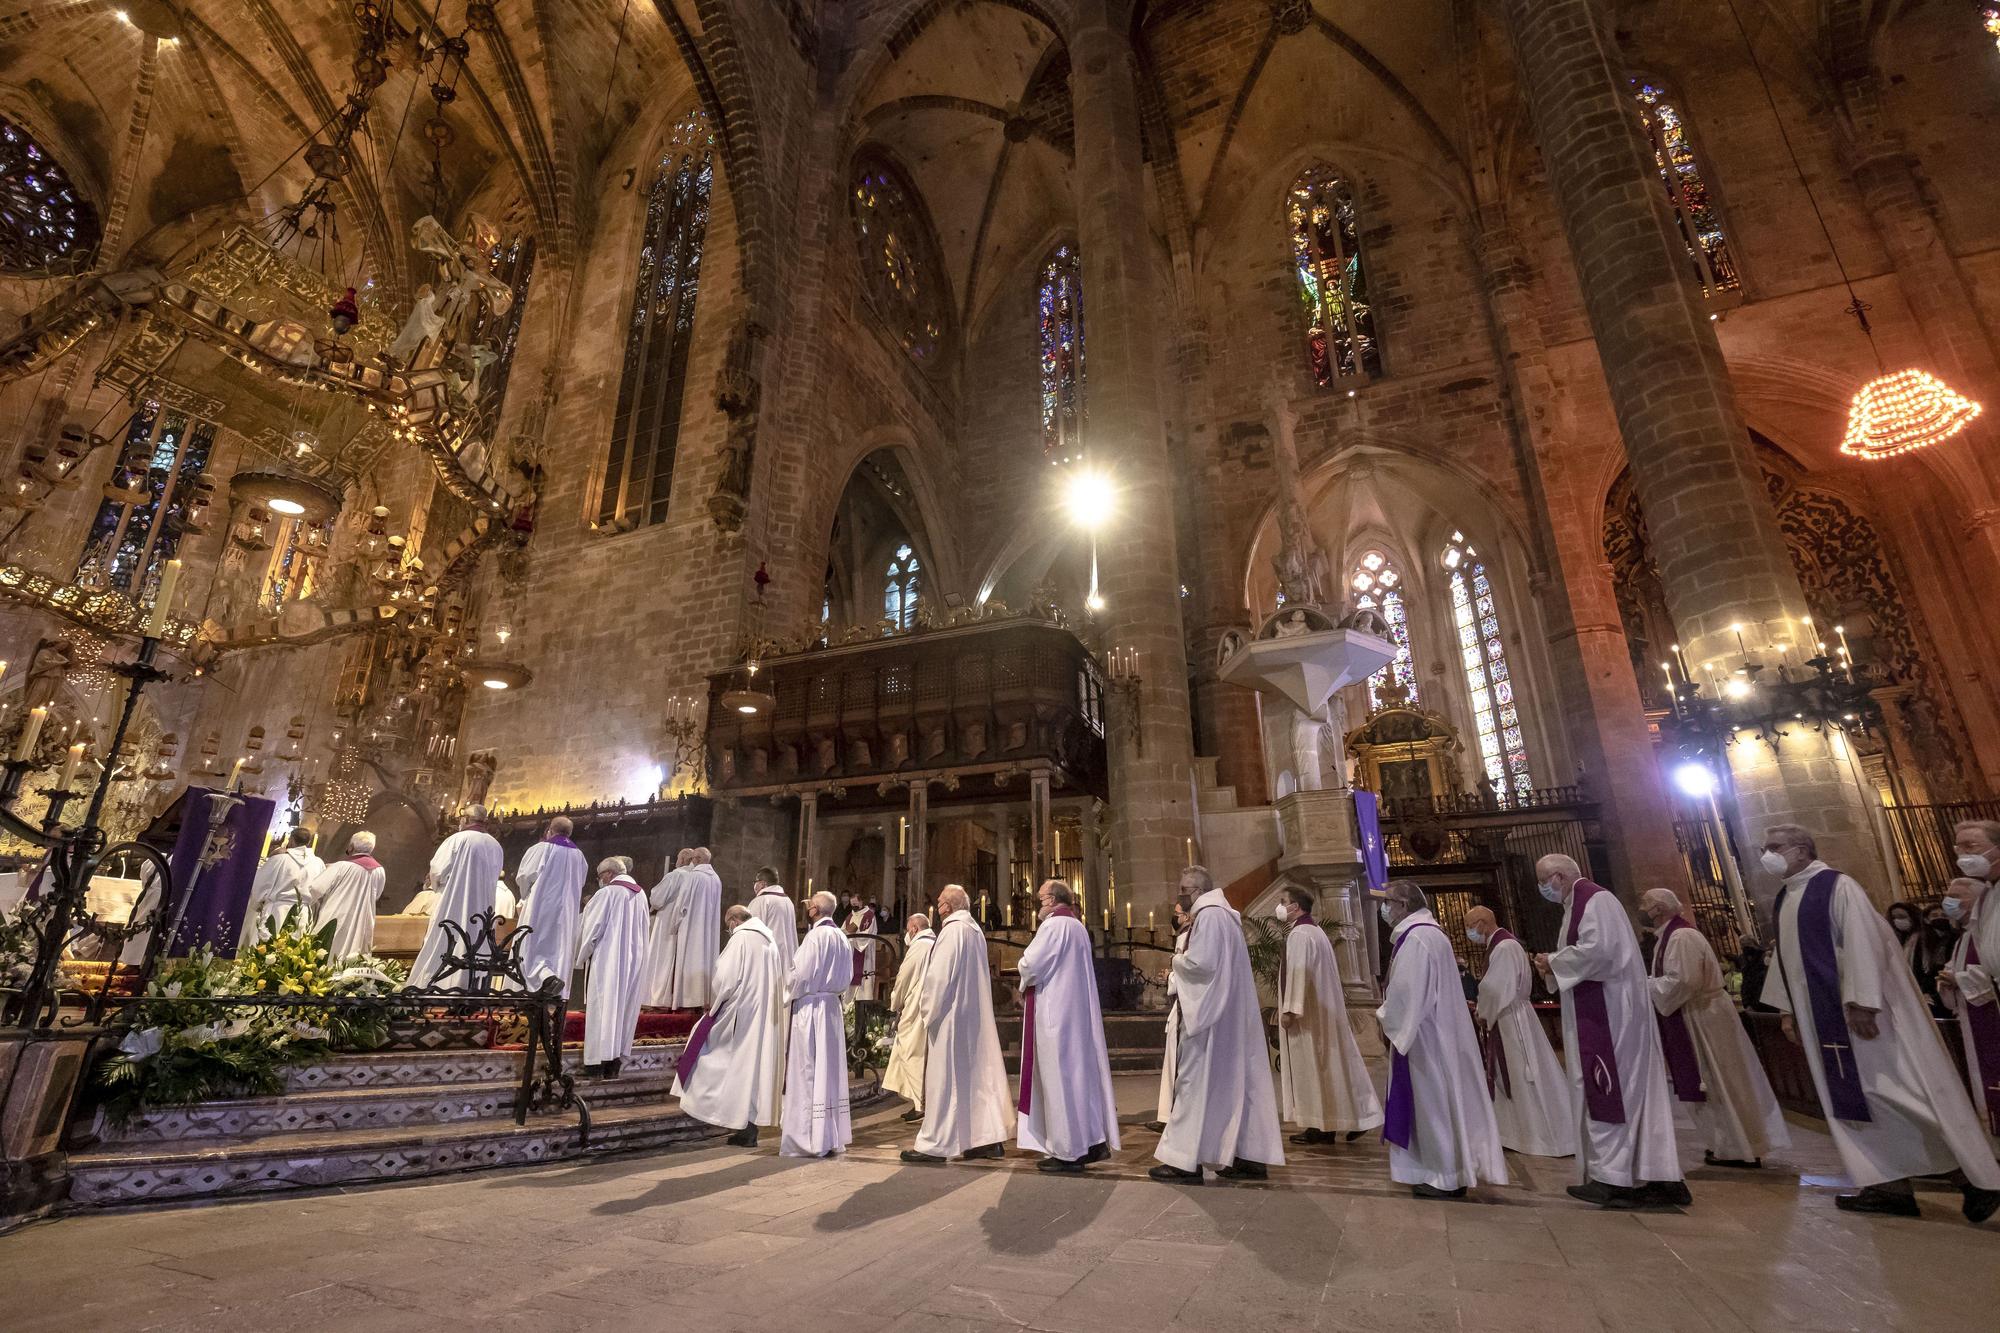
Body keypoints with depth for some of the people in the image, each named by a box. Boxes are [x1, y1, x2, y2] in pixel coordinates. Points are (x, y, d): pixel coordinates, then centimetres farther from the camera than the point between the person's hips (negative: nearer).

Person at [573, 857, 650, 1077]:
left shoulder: (607, 893, -12)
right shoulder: (640, 894, 7)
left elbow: (592, 928, -9)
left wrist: (581, 956, 5)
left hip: (607, 959, -6)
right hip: (634, 959, 6)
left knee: (605, 1006, 0)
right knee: (625, 1006, 10)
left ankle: (604, 1060, 0)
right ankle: (617, 1058, 14)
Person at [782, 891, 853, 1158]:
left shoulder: (815, 936, -15)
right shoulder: (841, 937, 8)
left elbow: (801, 975, -16)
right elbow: (846, 977, 13)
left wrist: (789, 993, 1)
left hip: (809, 1008, -8)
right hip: (832, 1006, 8)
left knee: (807, 1072, -1)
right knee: (830, 1071, 12)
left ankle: (808, 1139, 4)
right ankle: (831, 1136, 19)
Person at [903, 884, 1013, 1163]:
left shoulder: (953, 929, -15)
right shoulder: (976, 930, 10)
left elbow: (940, 976, -19)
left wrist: (929, 1011, -8)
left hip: (951, 1014, -8)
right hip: (976, 1016, 9)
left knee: (944, 1078, -1)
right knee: (978, 1075, 11)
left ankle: (935, 1144, 6)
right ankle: (990, 1137, 14)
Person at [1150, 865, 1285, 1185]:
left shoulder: (1208, 915, -15)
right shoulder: (1226, 915, 15)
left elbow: (1201, 962, -23)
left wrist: (1178, 960, -5)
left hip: (1209, 1014, -10)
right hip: (1232, 1013, 10)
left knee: (1196, 1083, -4)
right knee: (1237, 1082, 12)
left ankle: (1186, 1161, 1)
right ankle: (1252, 1157, 16)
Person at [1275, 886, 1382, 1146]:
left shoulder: (1298, 934, -17)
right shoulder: (1315, 931, 14)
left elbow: (1298, 974, -23)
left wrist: (1289, 1009, -21)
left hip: (1306, 1011, -10)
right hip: (1322, 1009, 10)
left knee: (1310, 1066, -2)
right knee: (1324, 1064, 11)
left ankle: (1320, 1127, 5)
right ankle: (1333, 1122, 15)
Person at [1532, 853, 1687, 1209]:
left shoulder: (1595, 899, -13)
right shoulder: (1580, 903, 17)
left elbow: (1596, 950, -24)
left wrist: (1553, 962, -11)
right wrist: (1555, 967, 4)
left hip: (1609, 1012, -10)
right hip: (1601, 1012, 10)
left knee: (1607, 1091, -6)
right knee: (1633, 1091, 9)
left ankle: (1612, 1178, -1)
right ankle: (1662, 1176, 13)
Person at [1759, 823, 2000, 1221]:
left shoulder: (1836, 886, -13)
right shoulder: (1783, 901, 11)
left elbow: (1862, 944, -19)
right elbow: (1785, 957, 16)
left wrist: (1861, 1003, -23)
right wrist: (1787, 1009, 15)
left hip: (1860, 1010, -8)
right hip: (1822, 1018, 8)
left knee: (1900, 1090, -2)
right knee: (1853, 1096, 8)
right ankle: (1890, 1186, 14)